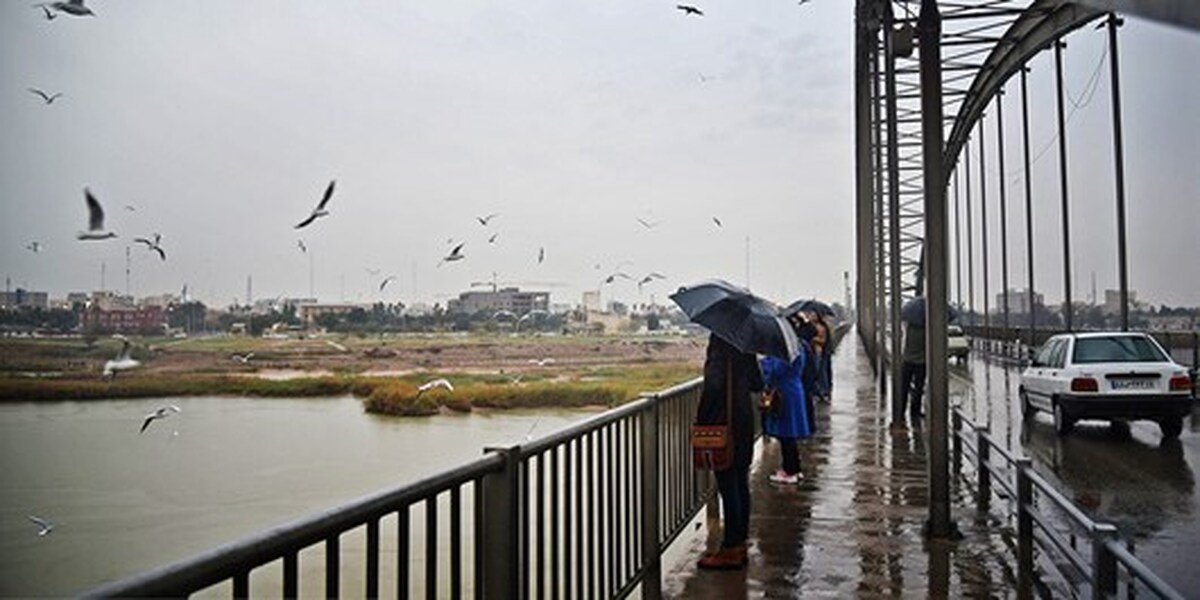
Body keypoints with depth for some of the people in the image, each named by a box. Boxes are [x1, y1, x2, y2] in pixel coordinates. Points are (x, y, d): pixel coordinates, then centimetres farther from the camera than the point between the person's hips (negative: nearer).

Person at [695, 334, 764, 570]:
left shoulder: (720, 343, -16)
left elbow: (713, 385, -24)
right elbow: (757, 384, 14)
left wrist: (701, 420, -15)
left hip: (724, 424, -8)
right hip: (744, 420, 8)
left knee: (728, 488, -2)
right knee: (740, 484, 14)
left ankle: (731, 549, 5)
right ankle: (740, 543, 23)